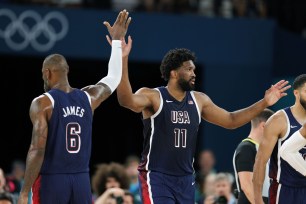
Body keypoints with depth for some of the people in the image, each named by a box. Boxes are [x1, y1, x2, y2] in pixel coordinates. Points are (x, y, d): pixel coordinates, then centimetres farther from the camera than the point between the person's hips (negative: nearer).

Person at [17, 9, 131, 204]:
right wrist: (117, 40, 38)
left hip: (50, 181, -5)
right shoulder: (88, 98, 8)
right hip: (82, 181, 5)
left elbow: (37, 150, -14)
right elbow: (113, 79, 28)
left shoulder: (42, 103, -7)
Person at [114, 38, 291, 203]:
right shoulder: (153, 96, -11)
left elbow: (230, 120, 19)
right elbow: (127, 101, -32)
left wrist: (264, 103, 10)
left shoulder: (199, 100, 9)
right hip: (157, 176, -7)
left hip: (185, 178, 7)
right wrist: (123, 60, -46)